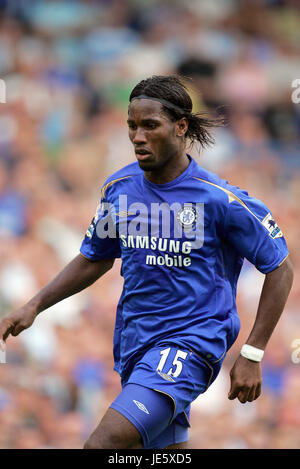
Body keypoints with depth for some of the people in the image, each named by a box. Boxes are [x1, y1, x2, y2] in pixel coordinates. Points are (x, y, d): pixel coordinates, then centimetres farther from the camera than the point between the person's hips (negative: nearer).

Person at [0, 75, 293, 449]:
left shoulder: (219, 198, -12)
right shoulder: (119, 188, 4)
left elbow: (280, 268, -5)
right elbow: (94, 259, 20)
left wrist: (251, 356, -8)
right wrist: (34, 306, 9)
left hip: (189, 345, -7)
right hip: (134, 343, 7)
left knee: (102, 445, -24)